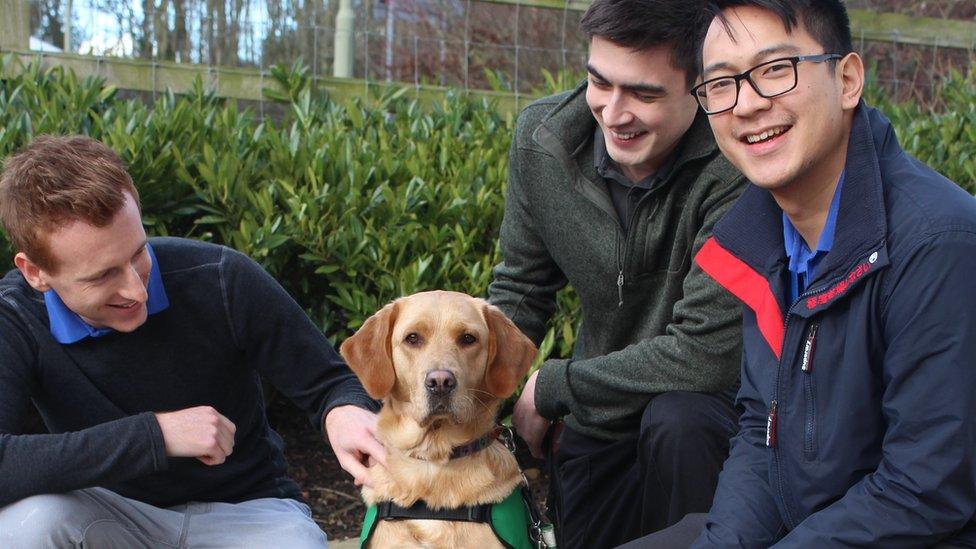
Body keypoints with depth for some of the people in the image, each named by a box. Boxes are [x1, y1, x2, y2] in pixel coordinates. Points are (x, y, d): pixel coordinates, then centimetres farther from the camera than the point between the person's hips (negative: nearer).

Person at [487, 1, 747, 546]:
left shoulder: (736, 163, -29)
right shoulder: (542, 136, -11)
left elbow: (708, 352, -30)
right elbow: (521, 288, 2)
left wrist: (551, 387, -21)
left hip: (705, 398, -5)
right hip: (599, 418, 5)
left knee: (676, 420, -36)